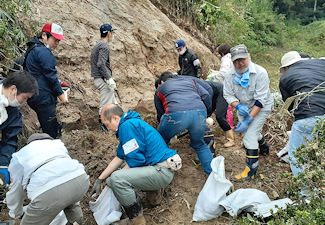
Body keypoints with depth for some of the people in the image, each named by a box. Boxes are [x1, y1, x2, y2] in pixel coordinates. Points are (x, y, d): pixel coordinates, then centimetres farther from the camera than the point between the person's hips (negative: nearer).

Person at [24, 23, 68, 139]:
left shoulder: (33, 50, 19)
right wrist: (61, 94, -6)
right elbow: (50, 75, -15)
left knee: (55, 128, 16)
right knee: (52, 133, -7)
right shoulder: (43, 51, -14)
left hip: (35, 97, 11)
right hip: (44, 97, -11)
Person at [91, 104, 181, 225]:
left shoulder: (127, 125, -16)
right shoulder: (131, 123, 17)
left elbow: (136, 160, -19)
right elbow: (119, 158, 19)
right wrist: (100, 179, 18)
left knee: (117, 178, -25)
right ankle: (153, 191, 22)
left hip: (162, 171, -11)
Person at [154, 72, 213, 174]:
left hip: (176, 115, -3)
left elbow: (160, 115, 32)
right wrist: (207, 114, 34)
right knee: (199, 145, 28)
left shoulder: (160, 89, 31)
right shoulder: (190, 81, 35)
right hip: (200, 113, 3)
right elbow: (207, 96, 21)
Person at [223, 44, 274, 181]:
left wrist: (249, 119, -34)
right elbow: (228, 94, -11)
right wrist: (238, 106, -33)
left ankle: (250, 171, -7)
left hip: (261, 108, -5)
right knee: (251, 131, 19)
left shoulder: (260, 72, -27)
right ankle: (263, 146, 54)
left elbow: (260, 100, -28)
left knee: (250, 135, -16)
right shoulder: (229, 75, -13)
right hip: (242, 107, 6)